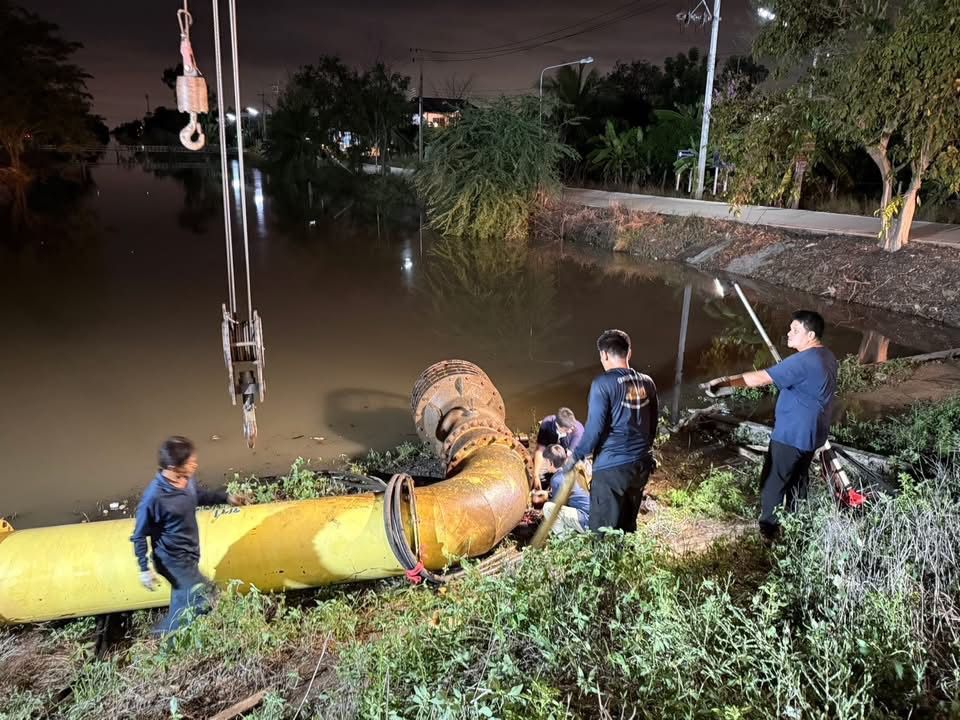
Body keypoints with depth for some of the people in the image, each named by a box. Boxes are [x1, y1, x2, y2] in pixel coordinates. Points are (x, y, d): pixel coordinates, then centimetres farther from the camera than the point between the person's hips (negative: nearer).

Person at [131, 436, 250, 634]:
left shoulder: (187, 480, -11)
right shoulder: (154, 497, -30)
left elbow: (200, 496, 14)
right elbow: (139, 536, -17)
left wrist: (227, 498, 3)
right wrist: (145, 569, -14)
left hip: (188, 554, 8)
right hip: (173, 559, -8)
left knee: (184, 599, 24)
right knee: (203, 600, -5)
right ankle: (166, 634, 15)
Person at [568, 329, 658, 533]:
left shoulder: (603, 383, -13)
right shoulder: (647, 382, 5)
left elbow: (595, 427, -15)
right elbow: (653, 425, 14)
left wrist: (576, 456, -2)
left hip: (611, 468, -6)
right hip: (641, 465, 6)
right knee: (628, 528, 18)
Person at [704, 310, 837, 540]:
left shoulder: (803, 361, -26)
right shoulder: (827, 357, 5)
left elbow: (761, 378, -31)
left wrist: (726, 382, -32)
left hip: (791, 434, -10)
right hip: (810, 433, 10)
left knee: (773, 481, 5)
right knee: (798, 478, 23)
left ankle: (768, 528, 16)